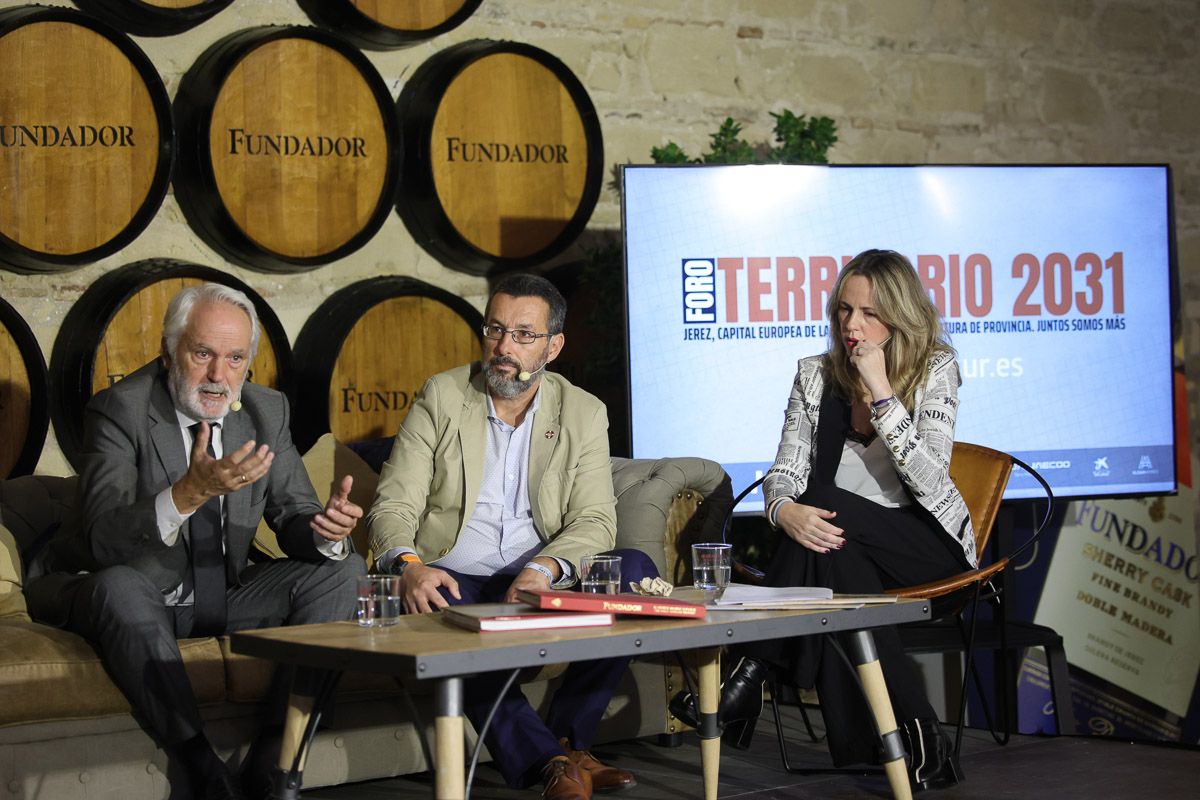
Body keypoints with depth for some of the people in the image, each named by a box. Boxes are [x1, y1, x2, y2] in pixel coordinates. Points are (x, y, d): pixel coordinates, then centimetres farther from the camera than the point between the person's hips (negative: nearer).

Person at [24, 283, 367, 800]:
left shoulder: (266, 411, 0)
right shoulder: (118, 410, -17)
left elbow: (293, 520, 0)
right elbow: (104, 541, -29)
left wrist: (325, 530, -26)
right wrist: (191, 492, -45)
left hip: (219, 597, 6)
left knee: (342, 568, -10)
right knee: (118, 587, -38)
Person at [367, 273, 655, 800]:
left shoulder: (583, 413, 7)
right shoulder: (441, 397, 4)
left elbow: (594, 520, -3)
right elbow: (394, 504, -3)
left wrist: (544, 568, -25)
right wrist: (408, 565, -27)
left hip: (540, 581, 2)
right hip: (453, 580, -2)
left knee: (636, 570, -25)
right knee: (443, 614, -38)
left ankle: (565, 741, -18)